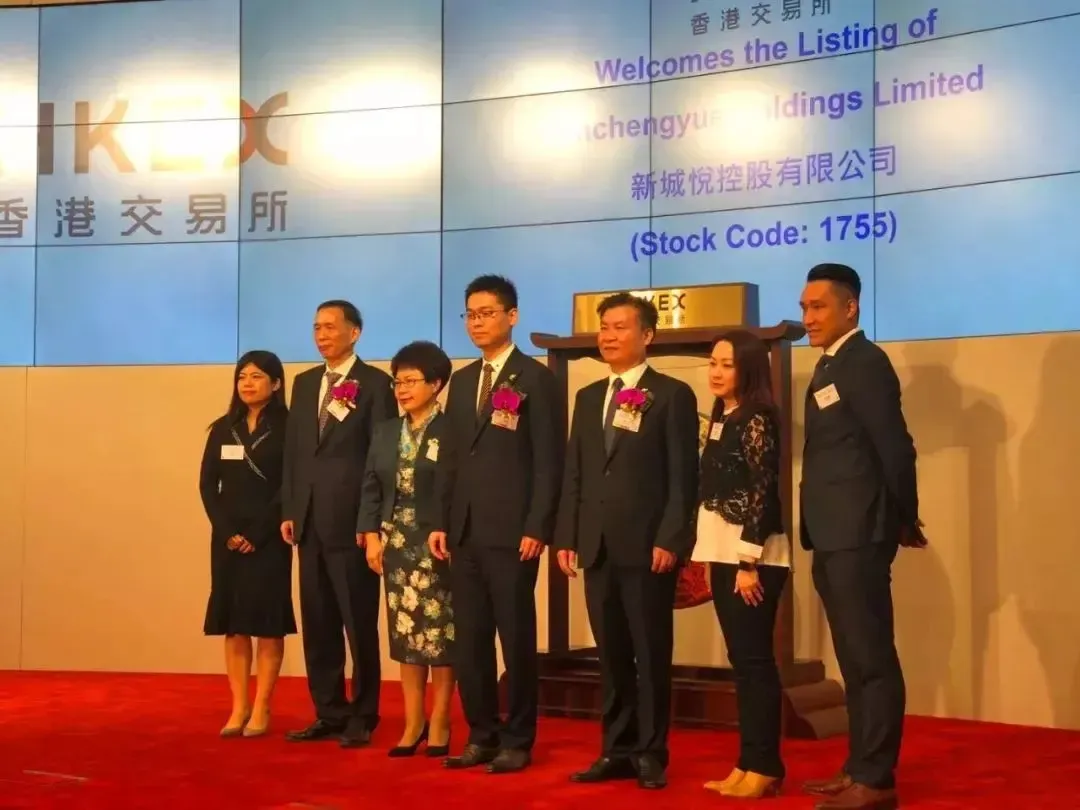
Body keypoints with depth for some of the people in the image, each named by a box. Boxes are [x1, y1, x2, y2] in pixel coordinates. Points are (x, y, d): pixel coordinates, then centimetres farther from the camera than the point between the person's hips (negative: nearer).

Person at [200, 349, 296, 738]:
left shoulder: (286, 428, -2)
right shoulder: (223, 429, 11)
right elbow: (207, 484, 6)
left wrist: (257, 533, -13)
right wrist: (227, 531, -7)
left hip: (268, 539, -4)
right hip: (227, 538, 4)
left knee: (267, 622, -1)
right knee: (232, 623, 4)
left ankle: (261, 709, 2)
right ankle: (238, 707, 9)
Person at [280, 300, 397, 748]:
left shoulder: (375, 383, -3)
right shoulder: (304, 383, 16)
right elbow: (292, 450, 15)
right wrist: (288, 510, 8)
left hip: (352, 520, -6)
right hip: (310, 520, 6)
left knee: (359, 623, 0)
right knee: (317, 624, 10)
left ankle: (362, 717, 9)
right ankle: (329, 714, 18)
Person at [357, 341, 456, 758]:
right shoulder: (385, 431, 12)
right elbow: (371, 487, 11)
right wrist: (371, 535, 2)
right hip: (396, 543, 5)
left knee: (440, 633, 1)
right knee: (406, 634, 8)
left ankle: (438, 724, 10)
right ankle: (413, 723, 16)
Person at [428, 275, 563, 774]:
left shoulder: (536, 379, -3)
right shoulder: (462, 381, 17)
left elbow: (548, 462, -8)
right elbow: (451, 458, 16)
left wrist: (537, 528, -14)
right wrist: (442, 522, 9)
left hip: (512, 532, -6)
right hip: (465, 533, 6)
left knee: (516, 640, 1)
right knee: (469, 642, 8)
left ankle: (517, 742, 10)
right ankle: (482, 736, 18)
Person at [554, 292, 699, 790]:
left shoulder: (672, 395, -1)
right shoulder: (588, 397, 17)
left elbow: (683, 477, -8)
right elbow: (574, 474, 15)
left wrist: (670, 540, -16)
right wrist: (566, 537, 7)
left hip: (648, 546, -5)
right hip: (598, 547, 6)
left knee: (651, 654, 2)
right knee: (611, 655, 10)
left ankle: (651, 754, 10)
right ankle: (617, 750, 17)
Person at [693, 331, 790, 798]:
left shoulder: (758, 419, -10)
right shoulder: (720, 418, 14)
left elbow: (762, 493, -15)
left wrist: (749, 561, -18)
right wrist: (711, 557, 13)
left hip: (753, 554, -8)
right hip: (723, 552, 8)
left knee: (756, 660, -4)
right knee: (740, 660, 9)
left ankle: (765, 766, 2)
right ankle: (747, 763, 14)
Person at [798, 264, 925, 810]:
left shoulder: (864, 362, -11)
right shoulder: (830, 366, 17)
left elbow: (894, 446, -14)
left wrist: (904, 520, -5)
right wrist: (818, 532, 11)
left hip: (859, 536, -10)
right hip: (834, 538, 10)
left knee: (871, 658, -5)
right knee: (855, 659, 14)